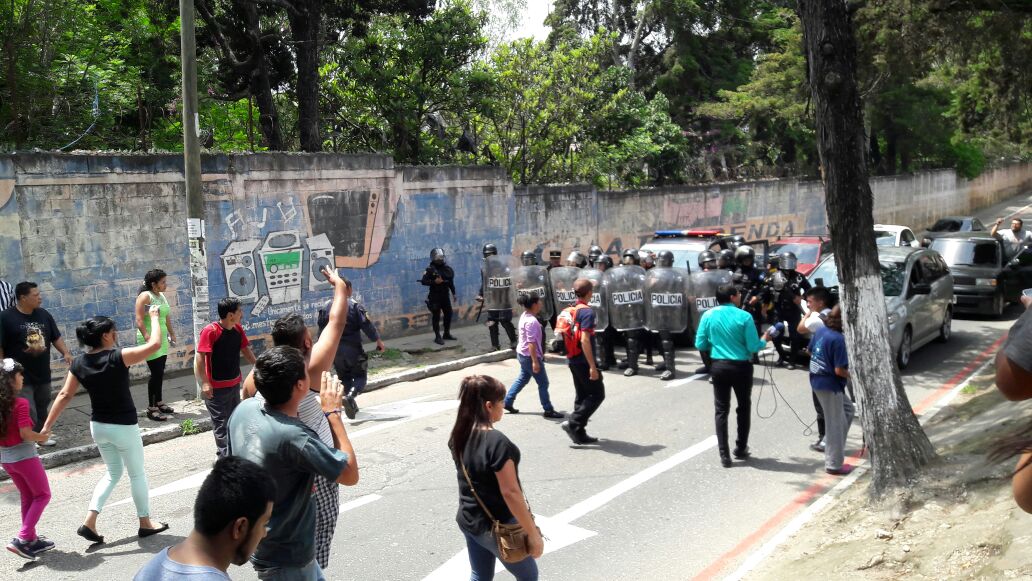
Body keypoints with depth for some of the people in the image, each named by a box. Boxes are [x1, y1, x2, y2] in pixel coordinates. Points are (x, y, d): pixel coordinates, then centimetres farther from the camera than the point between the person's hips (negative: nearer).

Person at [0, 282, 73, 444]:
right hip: (20, 377, -6)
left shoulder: (43, 314, 6)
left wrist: (66, 353, -2)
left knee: (41, 409, 18)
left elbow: (56, 337, 14)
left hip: (43, 375, 6)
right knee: (28, 413, -10)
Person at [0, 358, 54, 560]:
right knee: (42, 495, 8)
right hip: (24, 457, -7)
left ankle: (32, 539, 26)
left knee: (27, 497, 21)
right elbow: (25, 434, -24)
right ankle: (22, 539, -2)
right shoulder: (20, 404, -20)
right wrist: (41, 437, -7)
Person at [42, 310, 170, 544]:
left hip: (98, 426, 6)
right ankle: (145, 523, 24)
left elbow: (65, 395, -1)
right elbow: (154, 344, -19)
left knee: (113, 472, 23)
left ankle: (89, 522, 14)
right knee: (137, 474, 13)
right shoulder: (118, 357, -21)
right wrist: (154, 317, -4)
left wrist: (47, 425, 6)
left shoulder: (79, 363, -4)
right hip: (123, 427, -6)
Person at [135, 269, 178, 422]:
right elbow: (139, 321, -18)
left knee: (160, 373, 12)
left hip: (162, 339, 8)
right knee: (156, 372, -9)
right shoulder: (145, 296, -12)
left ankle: (158, 402, 24)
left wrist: (172, 334, 23)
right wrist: (148, 339, -24)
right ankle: (151, 408, -2)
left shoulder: (162, 296, 12)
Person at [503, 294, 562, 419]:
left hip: (522, 354, 10)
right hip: (530, 356, -10)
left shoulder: (525, 316, 6)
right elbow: (531, 343, -28)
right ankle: (548, 410, 9)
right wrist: (535, 361, -29)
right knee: (543, 383, 1)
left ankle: (507, 402, 26)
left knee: (523, 379, 21)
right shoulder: (531, 321, -25)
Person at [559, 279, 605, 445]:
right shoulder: (587, 312, -16)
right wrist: (592, 366, -23)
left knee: (582, 395, 15)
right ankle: (573, 423, -7)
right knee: (597, 394, 1)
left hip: (572, 360, 9)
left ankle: (579, 434, 18)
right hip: (583, 360, -9)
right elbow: (584, 340, -24)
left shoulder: (569, 311, 10)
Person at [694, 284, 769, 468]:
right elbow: (753, 347, -12)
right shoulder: (744, 316, -12)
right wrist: (764, 340, 9)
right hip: (741, 367, -2)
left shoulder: (708, 316, -3)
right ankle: (741, 449, 26)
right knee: (744, 408, 17)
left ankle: (724, 454, 5)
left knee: (721, 410, 8)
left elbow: (700, 344, 0)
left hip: (718, 366, 2)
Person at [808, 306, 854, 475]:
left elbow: (810, 351, 16)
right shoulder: (838, 339, -23)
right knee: (836, 424, 4)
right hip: (830, 386, -9)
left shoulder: (821, 330, 2)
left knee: (848, 409, 26)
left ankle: (829, 443, 25)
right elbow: (839, 370, -23)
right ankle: (834, 465, 14)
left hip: (817, 381, 9)